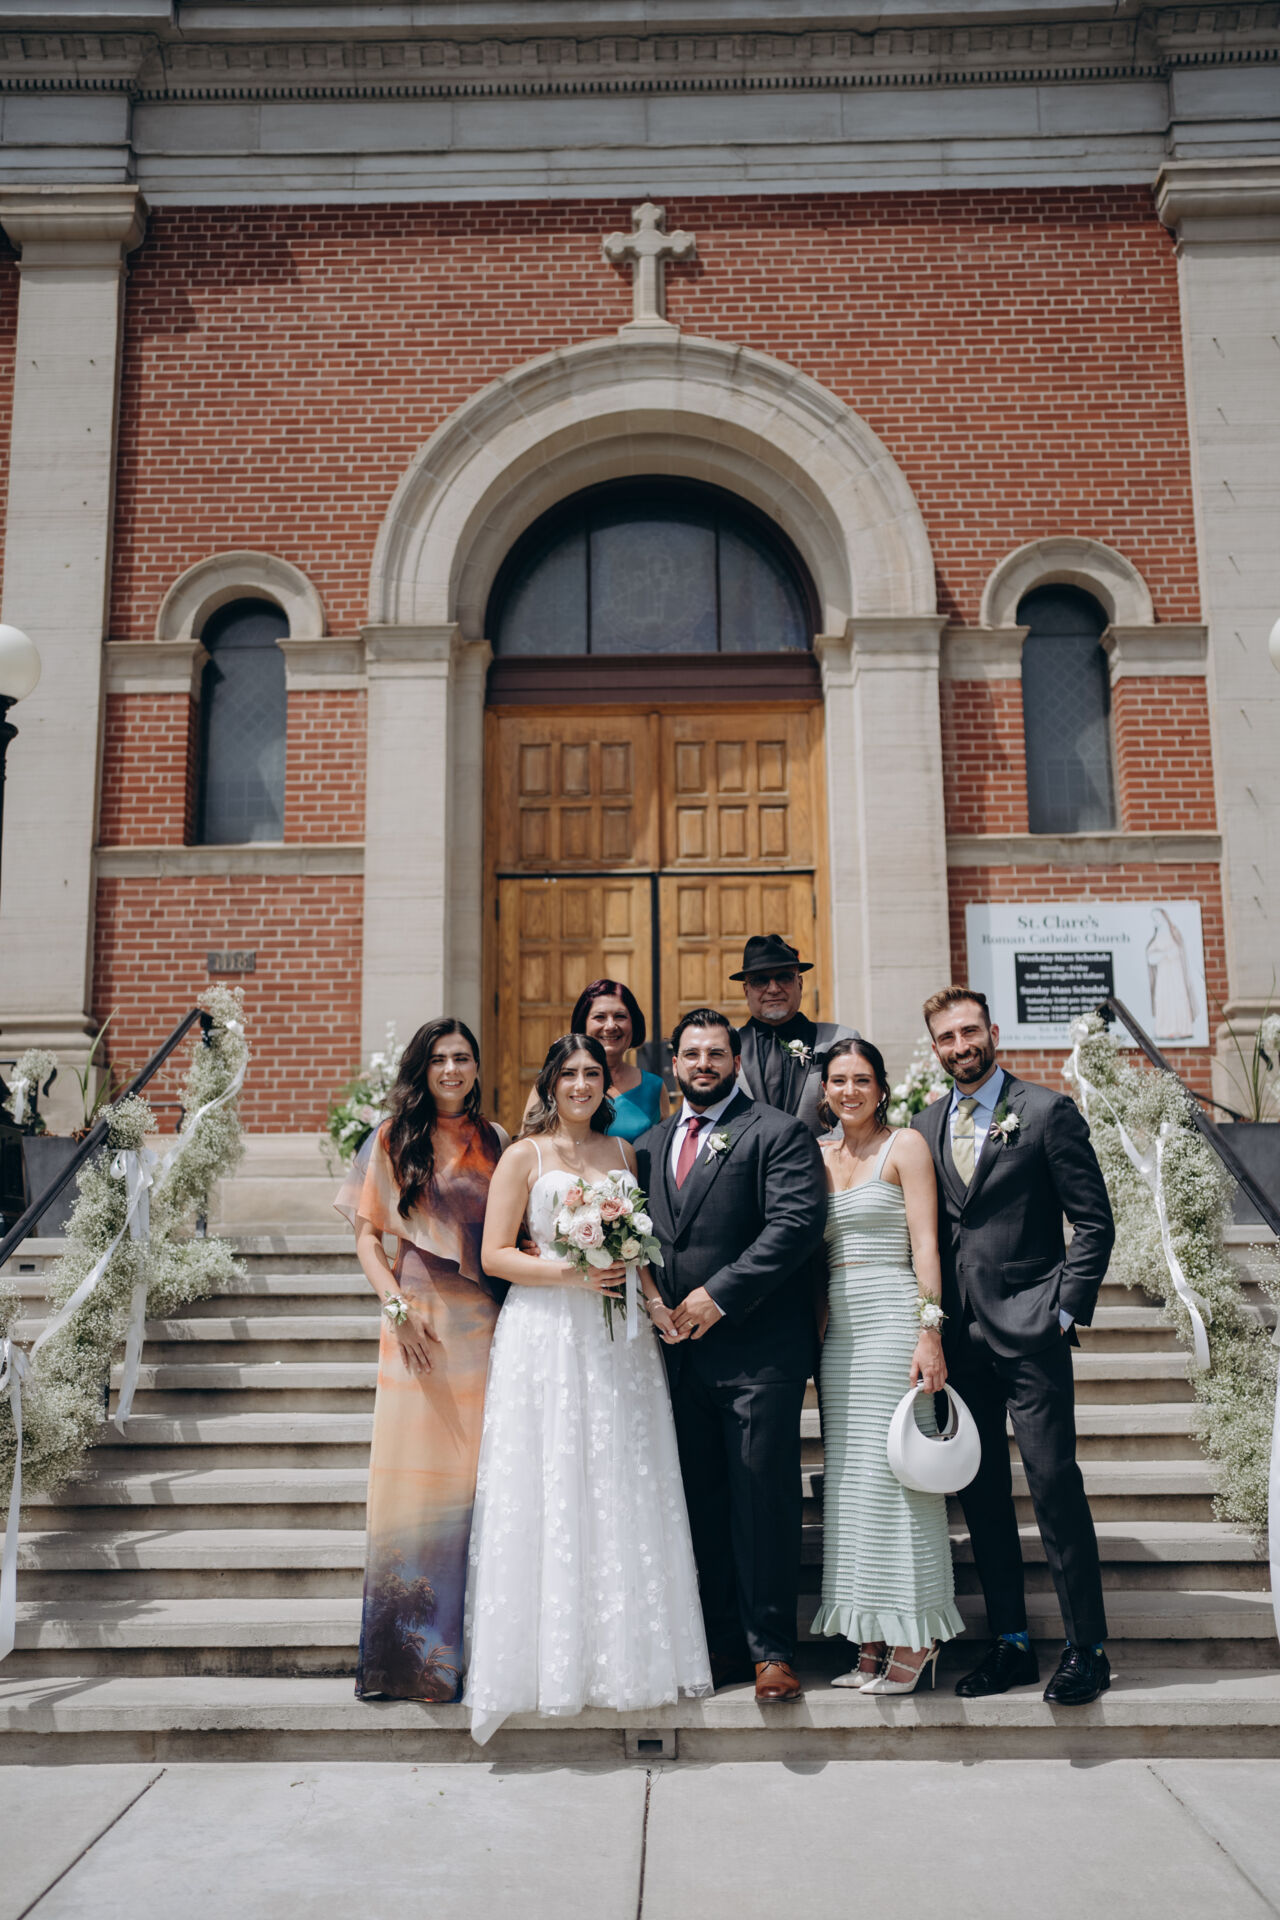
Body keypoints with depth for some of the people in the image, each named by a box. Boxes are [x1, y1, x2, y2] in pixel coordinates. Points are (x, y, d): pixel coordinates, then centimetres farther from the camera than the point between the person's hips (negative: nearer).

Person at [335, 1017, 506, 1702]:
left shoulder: (497, 1144, 11)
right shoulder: (393, 1139, 5)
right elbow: (367, 1236, 4)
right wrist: (397, 1305, -10)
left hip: (487, 1328, 2)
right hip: (418, 1327, -2)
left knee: (477, 1482, 4)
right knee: (412, 1479, -2)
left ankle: (473, 1647, 16)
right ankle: (406, 1654, 9)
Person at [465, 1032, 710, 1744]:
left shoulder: (623, 1152, 14)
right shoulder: (525, 1156, 1)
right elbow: (495, 1254, -4)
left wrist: (654, 1300, 0)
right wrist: (570, 1273, -14)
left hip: (618, 1337, 4)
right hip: (545, 1336, -4)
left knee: (624, 1493, 5)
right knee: (550, 1494, -1)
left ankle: (627, 1653, 16)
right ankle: (555, 1657, 9)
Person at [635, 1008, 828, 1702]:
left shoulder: (778, 1134, -2)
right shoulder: (649, 1145, 17)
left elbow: (796, 1223, -14)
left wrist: (718, 1295, -16)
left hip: (756, 1351, -5)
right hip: (680, 1353, 6)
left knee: (763, 1501, -1)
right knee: (703, 1507, 10)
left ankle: (771, 1650, 10)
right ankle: (723, 1646, 20)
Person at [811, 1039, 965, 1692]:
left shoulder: (905, 1147, -1)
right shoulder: (818, 1158, 15)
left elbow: (925, 1244, -8)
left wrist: (929, 1330, -16)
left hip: (893, 1320, -6)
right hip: (838, 1330, 6)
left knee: (895, 1470, -5)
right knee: (849, 1478, 6)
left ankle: (913, 1639, 4)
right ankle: (872, 1642, 14)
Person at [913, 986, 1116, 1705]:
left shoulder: (1047, 1111, -2)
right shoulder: (925, 1127, 12)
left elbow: (1094, 1221, -3)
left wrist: (1067, 1308, -9)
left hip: (1029, 1331, -5)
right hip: (959, 1338, 5)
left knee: (1056, 1486, -4)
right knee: (981, 1495, 9)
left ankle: (1087, 1648, 9)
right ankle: (1012, 1645, 20)